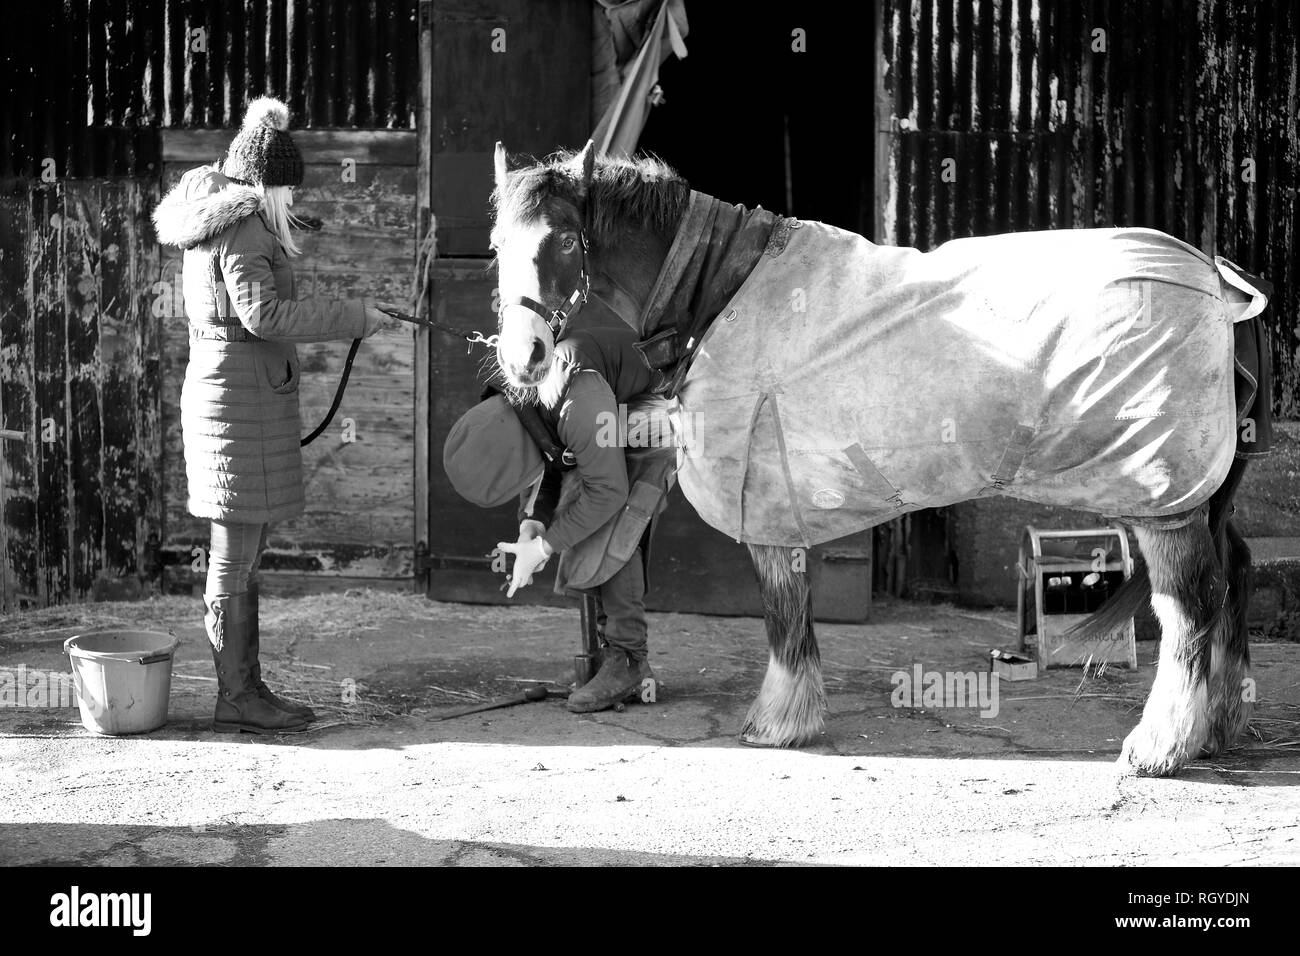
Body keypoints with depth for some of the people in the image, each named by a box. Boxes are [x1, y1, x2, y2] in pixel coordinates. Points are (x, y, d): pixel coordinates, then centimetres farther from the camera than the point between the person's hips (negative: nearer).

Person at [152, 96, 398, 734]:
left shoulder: (214, 222, 17)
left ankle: (246, 688, 19)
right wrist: (353, 317, -20)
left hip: (220, 392, 10)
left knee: (241, 557, 13)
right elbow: (263, 315, -25)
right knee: (235, 559, -5)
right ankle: (234, 701, 0)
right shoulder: (243, 228, -14)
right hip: (243, 401, -10)